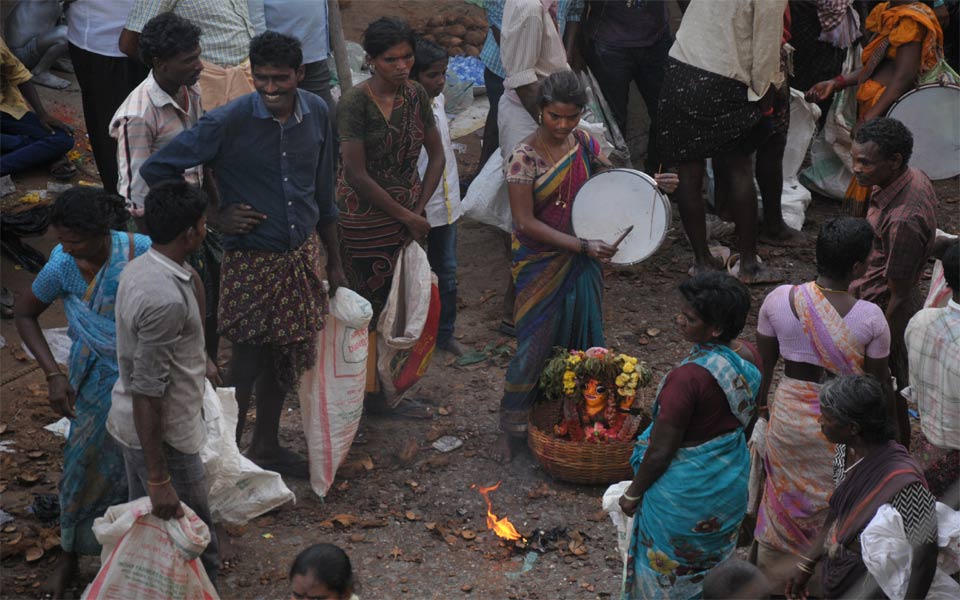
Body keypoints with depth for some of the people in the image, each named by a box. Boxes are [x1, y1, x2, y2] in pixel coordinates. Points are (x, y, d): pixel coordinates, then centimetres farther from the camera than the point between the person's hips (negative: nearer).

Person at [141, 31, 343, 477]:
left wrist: (334, 261, 13)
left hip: (303, 255, 5)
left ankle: (266, 447, 36)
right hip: (251, 260, -5)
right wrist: (216, 215, -11)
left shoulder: (316, 114, -3)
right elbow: (157, 169, -14)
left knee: (286, 359, 16)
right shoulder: (228, 122, -19)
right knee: (248, 364, 3)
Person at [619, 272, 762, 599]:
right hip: (733, 476, 7)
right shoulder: (749, 357, -11)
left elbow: (661, 451, -25)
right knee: (711, 564, 28)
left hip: (687, 490, -7)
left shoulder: (688, 377, -33)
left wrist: (633, 493, -9)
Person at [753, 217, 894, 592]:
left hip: (790, 416, 2)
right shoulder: (870, 318, -21)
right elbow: (878, 384, -9)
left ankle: (774, 578, 39)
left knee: (785, 503, 23)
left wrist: (759, 405, 13)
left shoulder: (779, 300, -16)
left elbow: (764, 363, -4)